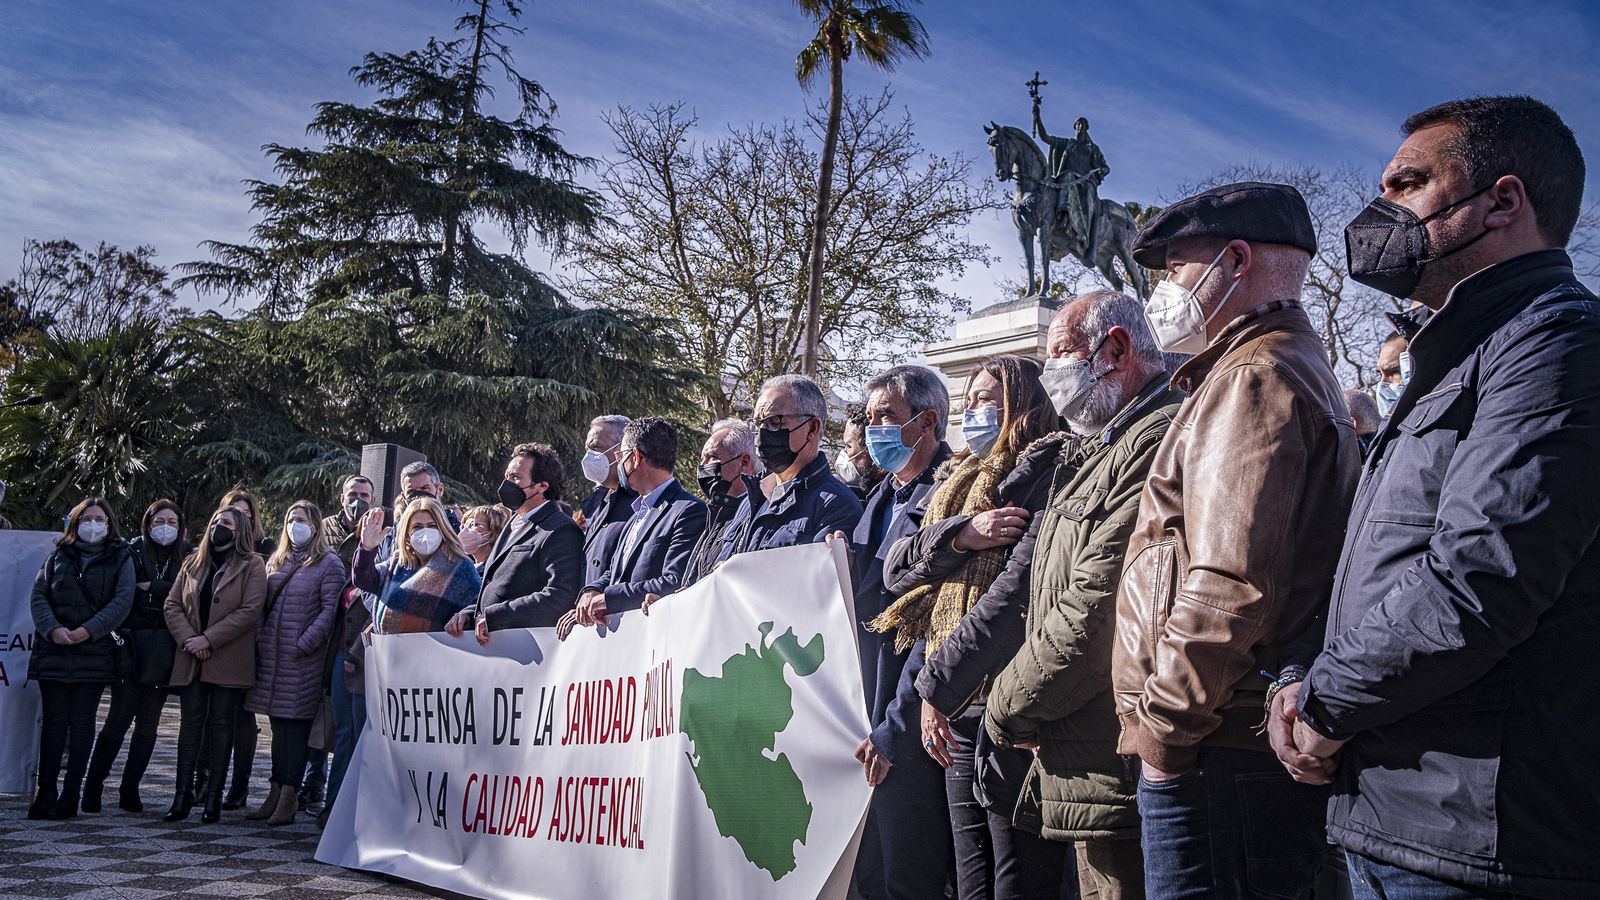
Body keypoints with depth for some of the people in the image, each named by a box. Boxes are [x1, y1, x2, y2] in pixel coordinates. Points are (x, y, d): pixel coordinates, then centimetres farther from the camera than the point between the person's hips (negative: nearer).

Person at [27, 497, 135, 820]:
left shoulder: (121, 558, 5)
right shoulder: (58, 556, 12)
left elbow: (122, 600, -5)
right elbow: (39, 595, 5)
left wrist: (88, 630, -16)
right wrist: (52, 628, -13)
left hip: (94, 653, -2)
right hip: (54, 651, 2)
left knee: (82, 723, 2)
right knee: (54, 721, 2)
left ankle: (70, 794, 6)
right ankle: (46, 793, 6)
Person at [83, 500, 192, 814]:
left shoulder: (187, 558, 9)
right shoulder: (131, 553, 3)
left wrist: (150, 587, -9)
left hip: (164, 650, 2)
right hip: (132, 644, -2)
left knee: (148, 724, 5)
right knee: (119, 718, -5)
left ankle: (130, 789, 13)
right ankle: (92, 786, 5)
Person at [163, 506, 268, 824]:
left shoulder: (252, 566, -2)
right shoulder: (192, 564, 14)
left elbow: (249, 611, -12)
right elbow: (172, 605, 8)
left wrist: (208, 639, -15)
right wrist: (187, 639, -9)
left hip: (228, 661, -4)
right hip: (191, 659, 4)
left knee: (221, 724, 2)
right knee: (189, 723, 4)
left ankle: (214, 795, 8)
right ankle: (183, 793, 8)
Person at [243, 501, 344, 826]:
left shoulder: (328, 564, -4)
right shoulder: (275, 562, 18)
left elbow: (330, 609, -11)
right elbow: (263, 605, 20)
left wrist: (305, 643, -18)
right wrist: (259, 639, 7)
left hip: (303, 660, -7)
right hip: (271, 656, 7)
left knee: (295, 724, -4)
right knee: (279, 726, 11)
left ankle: (288, 797, 1)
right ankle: (276, 794, 18)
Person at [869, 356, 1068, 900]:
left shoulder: (1048, 469, -4)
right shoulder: (956, 482, 21)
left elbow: (1019, 593, -16)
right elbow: (896, 567, 8)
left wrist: (936, 685, -14)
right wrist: (961, 533, -11)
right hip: (956, 710, 7)